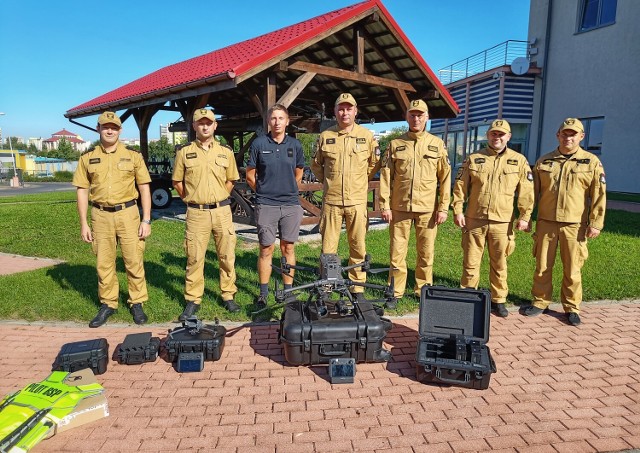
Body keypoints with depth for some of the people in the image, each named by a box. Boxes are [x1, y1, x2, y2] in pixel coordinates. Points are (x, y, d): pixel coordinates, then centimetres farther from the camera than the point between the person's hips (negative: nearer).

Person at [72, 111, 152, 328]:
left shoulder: (133, 156, 4)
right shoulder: (87, 159, 7)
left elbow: (144, 188, 3)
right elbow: (82, 191, 8)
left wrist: (146, 220, -4)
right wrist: (83, 223, 2)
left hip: (128, 213, -1)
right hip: (101, 215, 2)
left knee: (134, 260, 2)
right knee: (104, 263, 9)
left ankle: (137, 303, 16)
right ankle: (108, 304, 22)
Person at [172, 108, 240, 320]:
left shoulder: (226, 152, 8)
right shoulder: (184, 152, 4)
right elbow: (177, 181, 10)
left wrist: (219, 199, 11)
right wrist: (191, 200, 7)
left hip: (222, 210, 1)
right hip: (196, 213, -1)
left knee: (227, 256, 6)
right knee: (194, 258, 3)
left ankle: (228, 296, 20)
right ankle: (193, 300, 15)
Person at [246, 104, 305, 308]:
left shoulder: (295, 145, 6)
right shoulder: (259, 144, 0)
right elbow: (250, 175, 7)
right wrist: (263, 192, 10)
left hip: (291, 205, 2)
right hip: (266, 205, -2)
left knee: (288, 247, 8)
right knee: (266, 249, 2)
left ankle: (288, 290, 19)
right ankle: (263, 293, 14)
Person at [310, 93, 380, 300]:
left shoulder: (367, 136, 4)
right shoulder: (325, 136, 5)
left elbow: (374, 163, 15)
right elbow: (316, 164, 17)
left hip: (357, 201, 0)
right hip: (331, 200, 0)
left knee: (358, 247, 5)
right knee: (328, 246, 4)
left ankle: (357, 287, 18)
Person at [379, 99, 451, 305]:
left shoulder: (437, 144, 6)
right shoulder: (395, 144, 5)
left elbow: (445, 178, 4)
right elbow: (386, 176, 3)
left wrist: (443, 207, -1)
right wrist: (385, 205, -4)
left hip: (427, 208, 0)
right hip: (399, 207, 0)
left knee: (426, 253, 7)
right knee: (397, 252, 4)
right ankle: (396, 292, 16)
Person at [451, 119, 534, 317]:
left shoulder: (519, 161, 5)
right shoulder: (474, 159, 5)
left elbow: (526, 191, 4)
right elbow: (460, 186, 4)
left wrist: (524, 216, -2)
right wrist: (458, 210, -3)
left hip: (502, 222, 0)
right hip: (474, 220, 0)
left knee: (499, 264, 9)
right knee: (471, 262, 6)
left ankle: (498, 300, 23)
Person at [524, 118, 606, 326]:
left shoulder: (592, 162, 3)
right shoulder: (544, 161, 8)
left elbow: (599, 195, 1)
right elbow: (533, 192, 11)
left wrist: (595, 223, -5)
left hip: (574, 225, -1)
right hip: (546, 223, 2)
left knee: (572, 269, 5)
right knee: (542, 266, 7)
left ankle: (571, 307, 20)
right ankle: (540, 302, 22)